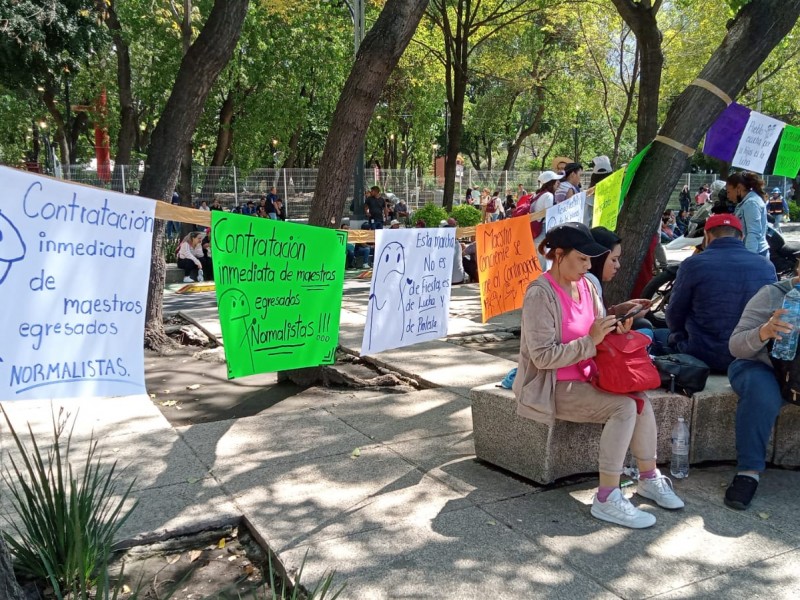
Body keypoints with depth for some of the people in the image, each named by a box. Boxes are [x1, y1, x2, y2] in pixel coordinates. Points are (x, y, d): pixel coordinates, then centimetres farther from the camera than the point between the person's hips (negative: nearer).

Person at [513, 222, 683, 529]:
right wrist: (591, 341, -25)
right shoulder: (540, 294, -17)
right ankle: (606, 499, -17)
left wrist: (617, 331, -9)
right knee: (624, 406, -23)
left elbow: (599, 339, 12)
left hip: (584, 378, 7)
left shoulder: (585, 286, 6)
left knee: (640, 398, -13)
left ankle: (649, 478, 4)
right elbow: (543, 356, -22)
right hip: (551, 387, -7)